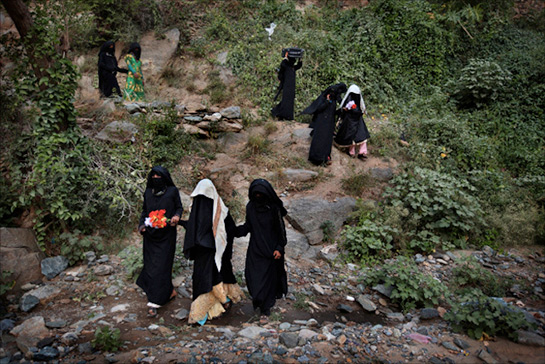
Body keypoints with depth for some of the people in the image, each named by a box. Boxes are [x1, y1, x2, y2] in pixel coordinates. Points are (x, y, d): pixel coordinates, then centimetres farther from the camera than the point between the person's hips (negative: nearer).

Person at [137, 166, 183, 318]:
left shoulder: (172, 191, -2)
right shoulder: (148, 193, 9)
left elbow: (179, 207, 4)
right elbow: (144, 211, 15)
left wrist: (176, 216, -17)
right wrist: (142, 225, 1)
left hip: (166, 234, -4)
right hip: (151, 234, 4)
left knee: (161, 266, -6)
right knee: (150, 264, 5)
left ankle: (154, 303, -2)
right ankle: (169, 291, 27)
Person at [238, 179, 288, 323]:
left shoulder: (274, 208, -12)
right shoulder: (250, 206, 0)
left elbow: (281, 229, -7)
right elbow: (248, 225, 8)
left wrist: (279, 248, -12)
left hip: (270, 249, -4)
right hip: (255, 248, 4)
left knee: (267, 278, 1)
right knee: (252, 276, 6)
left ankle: (265, 310, 14)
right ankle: (258, 300, 35)